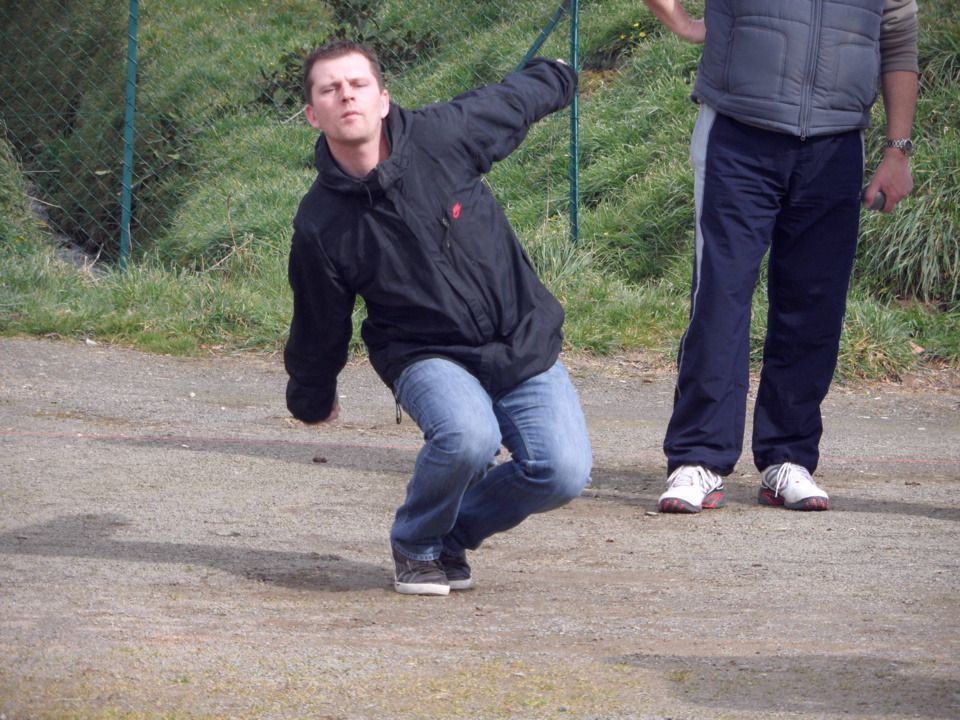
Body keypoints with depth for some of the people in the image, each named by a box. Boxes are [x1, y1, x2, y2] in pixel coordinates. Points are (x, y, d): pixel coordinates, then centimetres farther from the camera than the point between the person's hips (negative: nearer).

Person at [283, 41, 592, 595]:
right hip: (428, 357, -2)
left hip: (525, 342, 3)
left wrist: (554, 77, 32)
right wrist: (312, 401, 21)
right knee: (466, 435, -35)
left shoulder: (442, 135, -11)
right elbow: (320, 330, 6)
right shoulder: (320, 225, -12)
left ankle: (454, 533, 13)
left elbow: (517, 100, 12)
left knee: (564, 472, -17)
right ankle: (416, 546, -3)